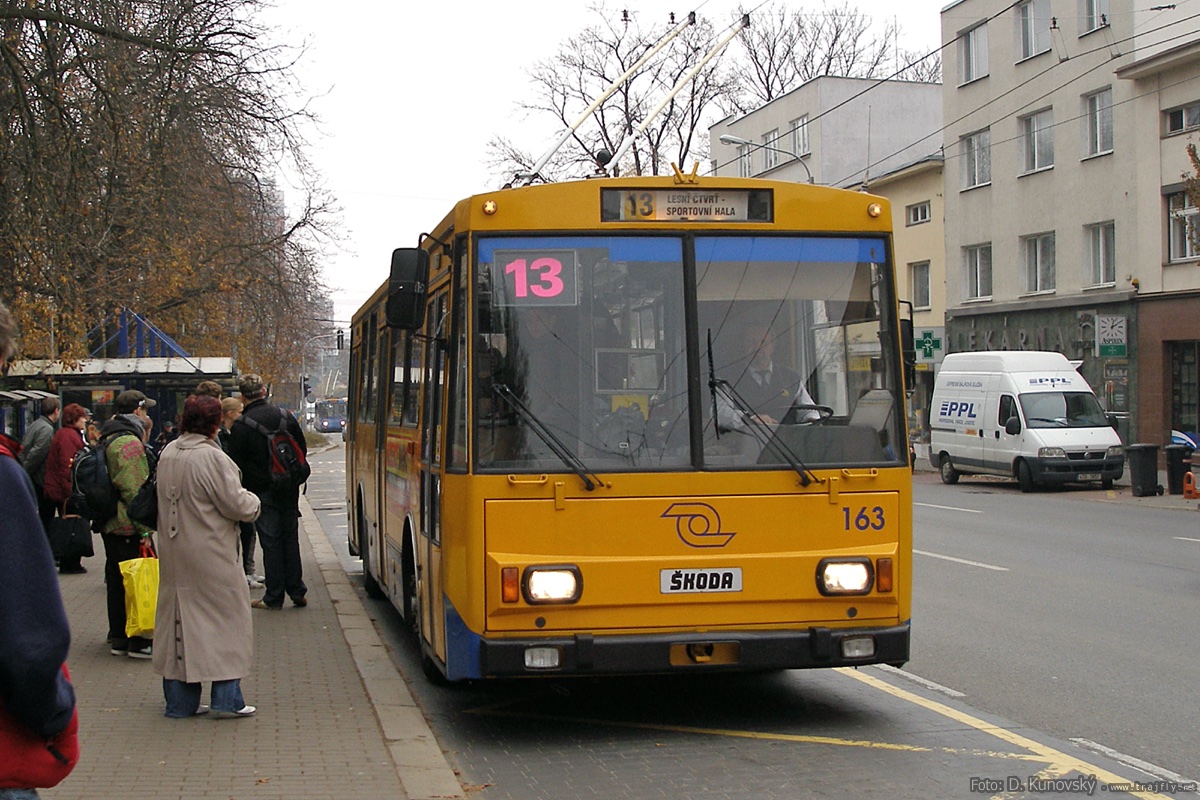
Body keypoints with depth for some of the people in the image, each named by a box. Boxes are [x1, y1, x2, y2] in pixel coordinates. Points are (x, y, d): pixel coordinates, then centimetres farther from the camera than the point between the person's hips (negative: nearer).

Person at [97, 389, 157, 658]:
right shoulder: (129, 442, -18)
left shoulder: (109, 438, 15)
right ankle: (138, 641, -1)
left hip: (111, 525, 10)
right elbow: (135, 490, -22)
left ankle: (118, 637, 23)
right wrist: (146, 526, -20)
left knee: (117, 581, 15)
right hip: (128, 527, -10)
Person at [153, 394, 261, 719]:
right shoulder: (211, 457, -18)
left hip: (174, 554, 7)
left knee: (178, 617, 12)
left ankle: (180, 701, 16)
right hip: (210, 555, -7)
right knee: (226, 617, 4)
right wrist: (254, 503, 7)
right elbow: (236, 504, -15)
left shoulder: (168, 454, 5)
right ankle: (227, 699, 5)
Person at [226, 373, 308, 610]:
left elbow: (236, 465, -10)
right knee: (290, 539, 12)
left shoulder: (240, 425, -12)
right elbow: (302, 450, 10)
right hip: (288, 490, 4)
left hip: (262, 491, -4)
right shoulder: (286, 417, 1)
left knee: (270, 543, 1)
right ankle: (297, 592, 15)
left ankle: (273, 598, 6)